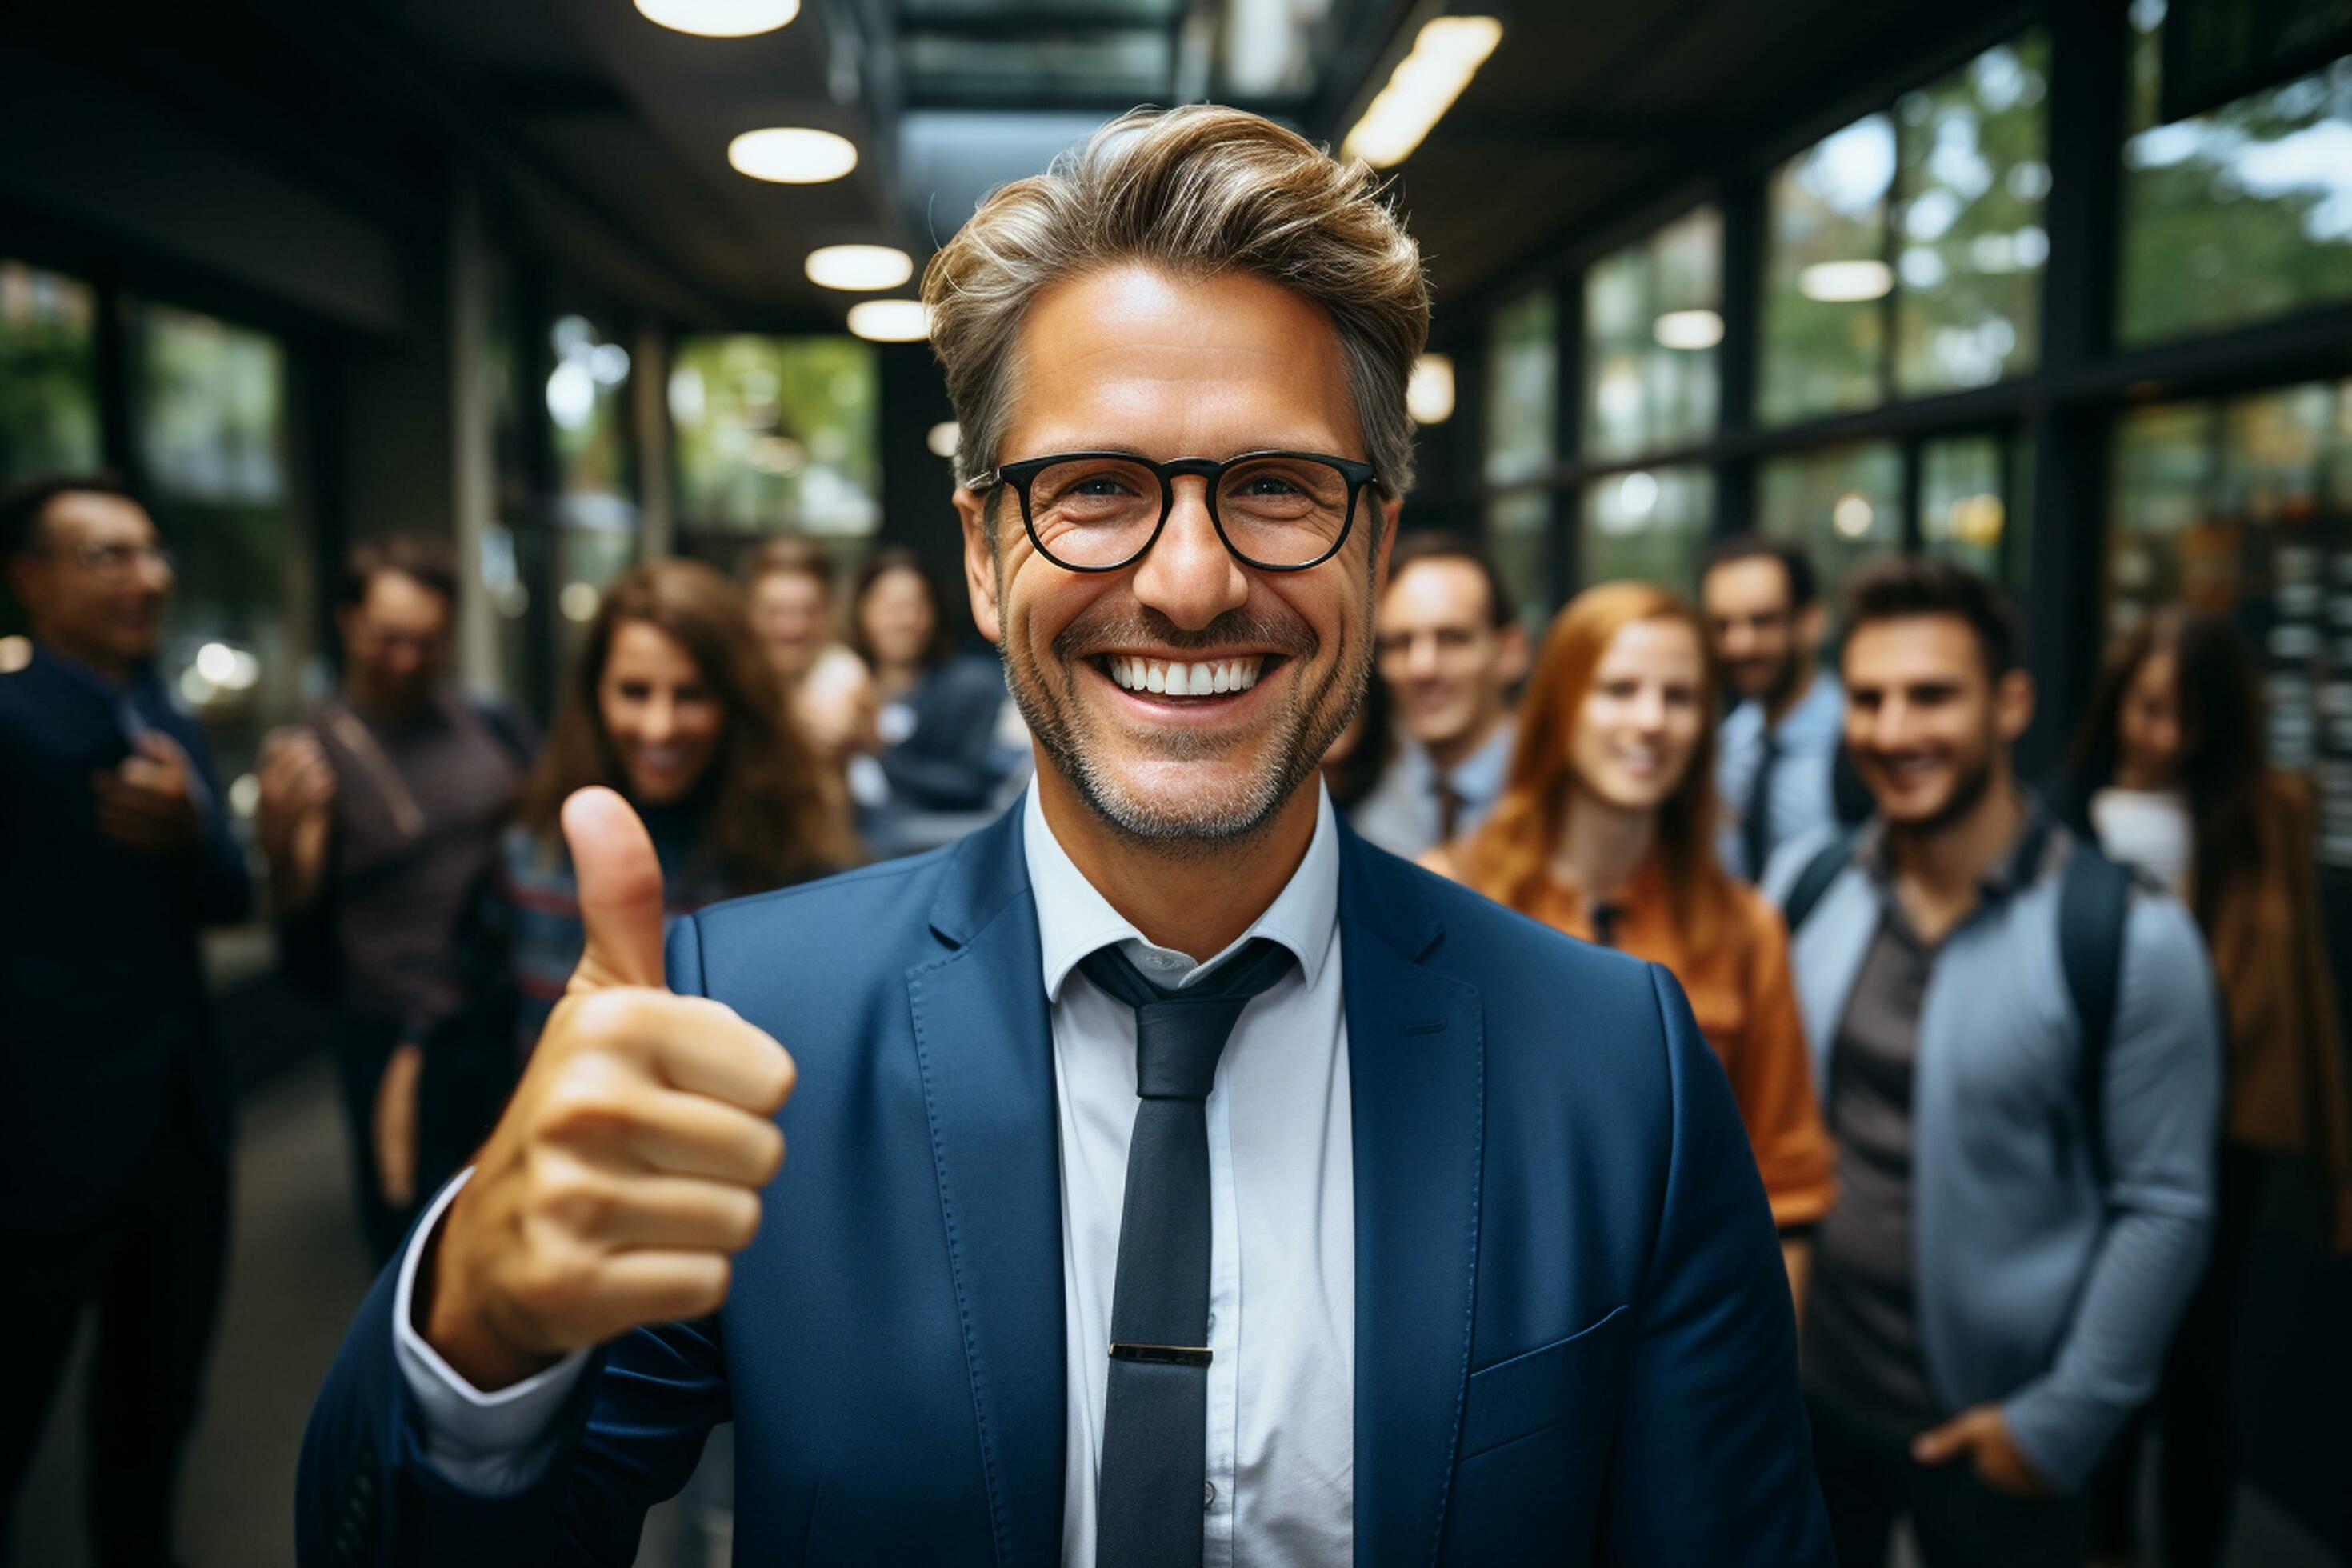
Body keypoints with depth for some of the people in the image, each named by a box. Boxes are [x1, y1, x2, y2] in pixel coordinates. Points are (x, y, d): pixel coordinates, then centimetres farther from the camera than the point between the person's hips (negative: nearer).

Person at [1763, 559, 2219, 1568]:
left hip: (1988, 1430, -3)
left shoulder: (2128, 937, -15)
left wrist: (2063, 1421, -10)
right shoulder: (1805, 881, -3)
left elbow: (2165, 1206, -11)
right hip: (1806, 1389, 3)